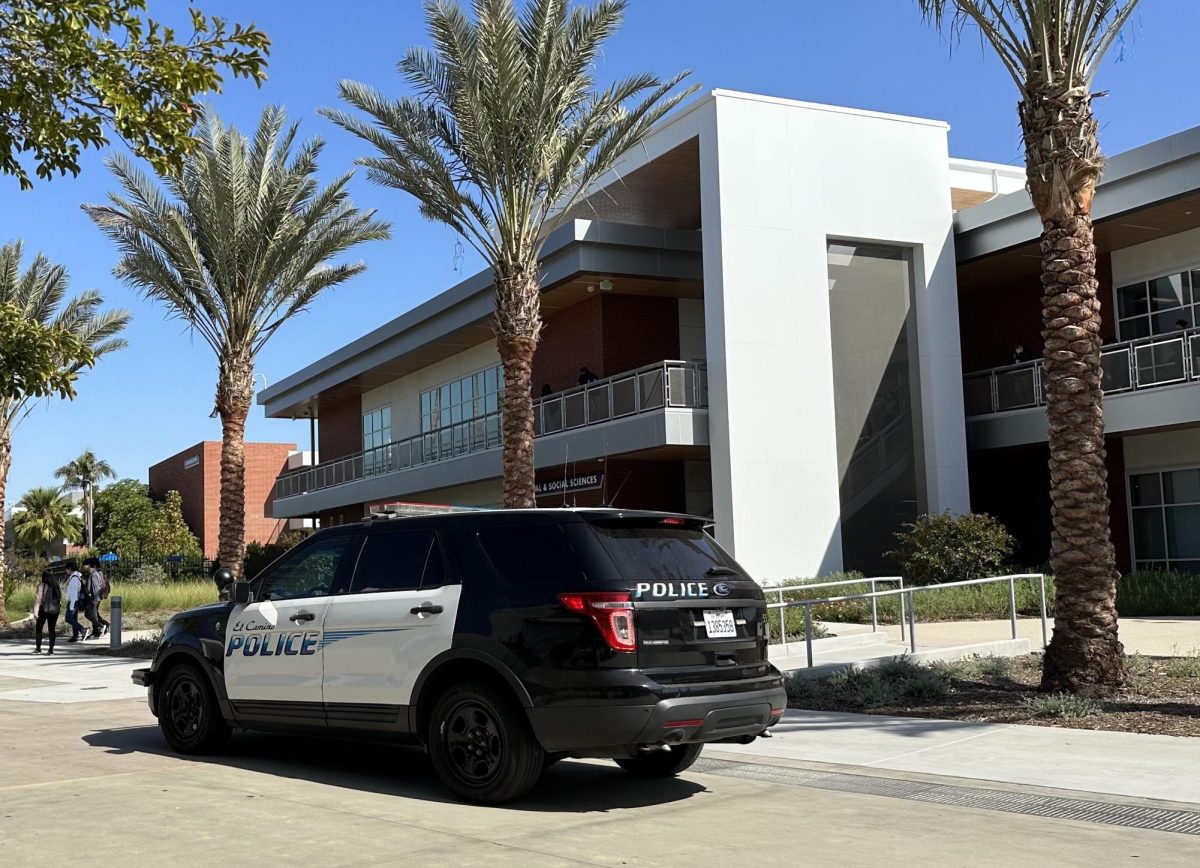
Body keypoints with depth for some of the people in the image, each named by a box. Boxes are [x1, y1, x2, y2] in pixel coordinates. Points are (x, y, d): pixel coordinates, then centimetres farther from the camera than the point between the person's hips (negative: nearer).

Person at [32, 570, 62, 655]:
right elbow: (60, 599, 6)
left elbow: (38, 599, -13)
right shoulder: (57, 586, 4)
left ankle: (38, 648, 9)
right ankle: (51, 649, 4)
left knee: (39, 629, 10)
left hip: (44, 609, -4)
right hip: (54, 610, 4)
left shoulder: (42, 586, -10)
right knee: (52, 629, 7)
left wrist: (35, 611, -14)